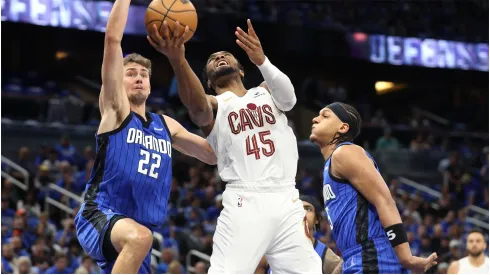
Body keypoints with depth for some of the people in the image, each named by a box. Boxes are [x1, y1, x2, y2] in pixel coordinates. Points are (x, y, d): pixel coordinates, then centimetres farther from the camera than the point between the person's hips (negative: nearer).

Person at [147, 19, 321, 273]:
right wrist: (178, 61, -38)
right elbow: (197, 106, -16)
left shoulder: (267, 92, 20)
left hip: (287, 200, 3)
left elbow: (288, 97, -6)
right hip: (244, 202, -3)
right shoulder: (214, 105, 11)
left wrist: (262, 61, -30)